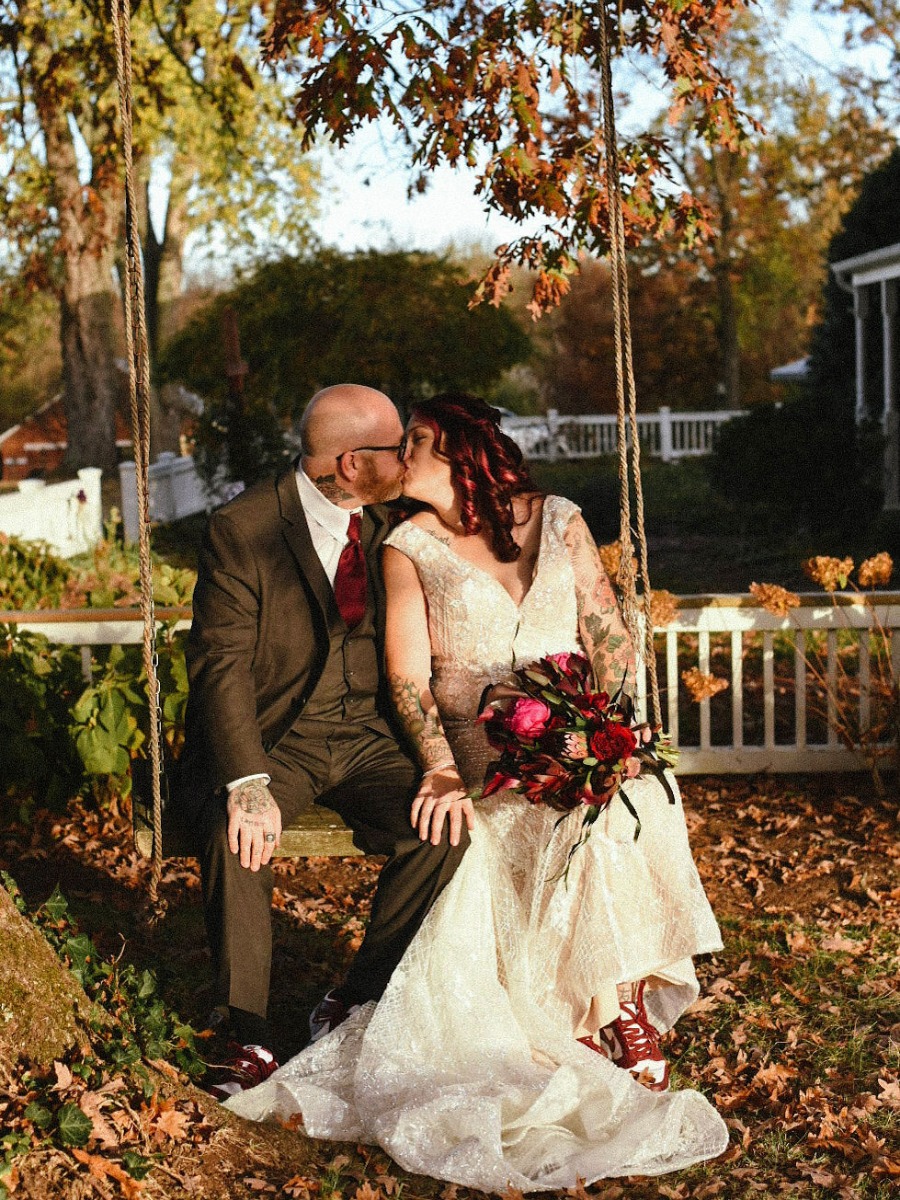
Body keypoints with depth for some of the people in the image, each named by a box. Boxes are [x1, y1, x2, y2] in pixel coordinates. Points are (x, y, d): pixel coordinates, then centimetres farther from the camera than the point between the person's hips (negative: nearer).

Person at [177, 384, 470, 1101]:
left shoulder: (385, 527, 4)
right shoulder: (242, 530, -12)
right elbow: (222, 664, -18)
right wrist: (248, 784, -32)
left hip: (365, 736, 4)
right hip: (270, 739, -4)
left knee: (443, 832, -22)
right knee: (237, 838, -33)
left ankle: (354, 1005, -2)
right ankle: (248, 1037, -14)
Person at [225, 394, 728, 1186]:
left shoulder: (557, 522, 13)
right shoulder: (411, 547, 8)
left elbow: (612, 640, 7)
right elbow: (409, 676, -1)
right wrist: (441, 772, -17)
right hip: (479, 755, -2)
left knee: (626, 808, -30)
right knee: (584, 831, -30)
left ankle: (622, 1003, -14)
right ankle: (612, 1014, -15)